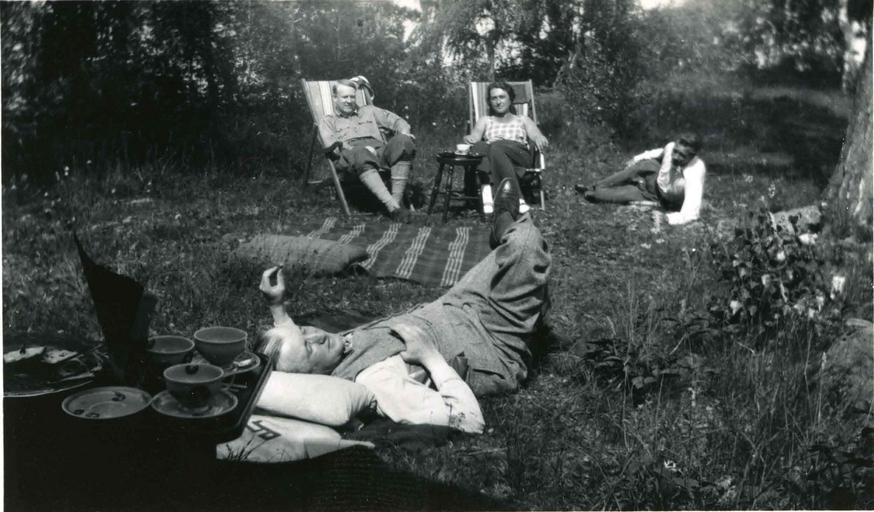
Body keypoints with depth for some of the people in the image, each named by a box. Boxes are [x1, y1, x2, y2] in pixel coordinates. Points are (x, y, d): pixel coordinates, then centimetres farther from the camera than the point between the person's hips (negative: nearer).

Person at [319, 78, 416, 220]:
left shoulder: (369, 111, 35)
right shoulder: (328, 121, 25)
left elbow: (396, 121, 23)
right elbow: (331, 146, 4)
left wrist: (405, 134, 0)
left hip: (379, 150, 3)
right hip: (351, 155, -3)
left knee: (402, 142, -30)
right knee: (361, 155, -42)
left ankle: (397, 199, -39)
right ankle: (391, 205, -53)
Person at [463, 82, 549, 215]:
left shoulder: (523, 120, 31)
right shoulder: (485, 121, 33)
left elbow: (536, 135, 12)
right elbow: (475, 136, 13)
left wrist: (539, 139, -15)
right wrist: (469, 139, -14)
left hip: (520, 154, -1)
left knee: (497, 147, -37)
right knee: (479, 147, -37)